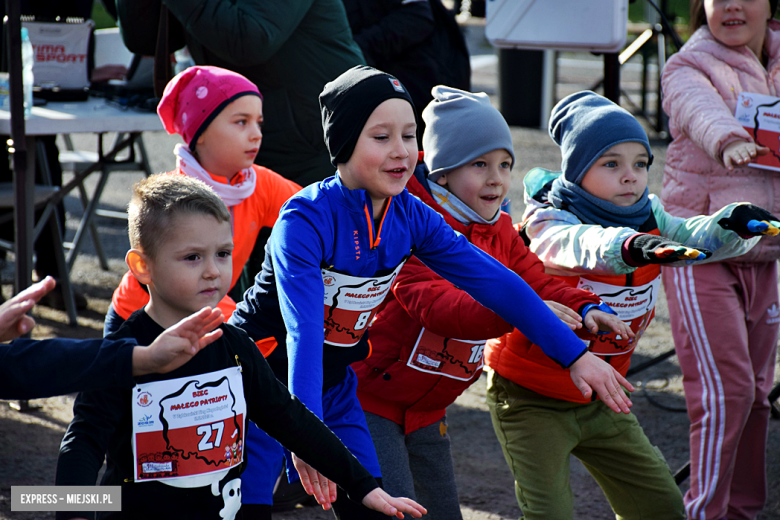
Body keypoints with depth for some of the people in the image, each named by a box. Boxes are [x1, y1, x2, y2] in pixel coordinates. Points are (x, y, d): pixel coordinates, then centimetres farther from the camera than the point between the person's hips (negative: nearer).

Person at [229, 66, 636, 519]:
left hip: (333, 381, 6)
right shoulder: (307, 218, -26)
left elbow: (495, 282, -6)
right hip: (266, 375, -6)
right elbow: (303, 327, -36)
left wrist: (576, 354, -9)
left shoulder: (411, 217, -8)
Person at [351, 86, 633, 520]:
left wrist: (585, 309, -24)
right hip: (371, 397, -8)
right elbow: (432, 302, -34)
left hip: (427, 408, 8)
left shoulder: (501, 233, 6)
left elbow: (536, 281, -2)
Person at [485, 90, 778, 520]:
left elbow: (692, 238, -18)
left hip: (597, 398, 7)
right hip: (532, 399, -7)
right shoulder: (549, 219, -21)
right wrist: (629, 246, -65)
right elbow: (576, 246, -44)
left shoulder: (647, 218, -1)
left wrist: (730, 225, -40)